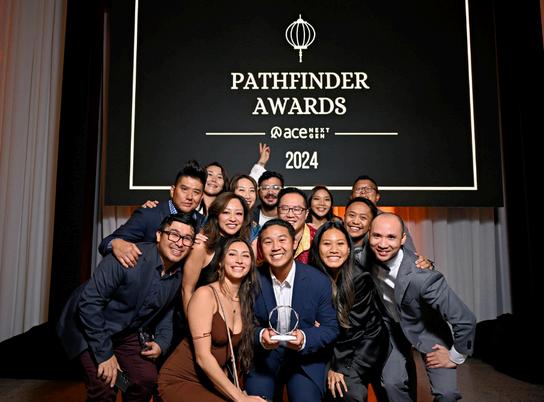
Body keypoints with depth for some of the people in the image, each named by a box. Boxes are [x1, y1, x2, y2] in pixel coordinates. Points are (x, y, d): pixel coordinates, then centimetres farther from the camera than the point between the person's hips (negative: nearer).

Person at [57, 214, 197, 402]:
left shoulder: (180, 275, -8)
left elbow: (166, 311, 9)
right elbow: (89, 302, -27)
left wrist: (162, 342, -8)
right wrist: (104, 353, -24)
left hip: (127, 333, 6)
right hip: (90, 326, -5)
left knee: (148, 378, -6)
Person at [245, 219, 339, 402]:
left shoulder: (319, 281, -11)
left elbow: (331, 328, -5)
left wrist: (305, 339, -23)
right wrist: (260, 336, -23)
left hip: (306, 358, 0)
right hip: (263, 357, 1)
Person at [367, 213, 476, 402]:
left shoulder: (422, 277, -38)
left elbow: (466, 321, -31)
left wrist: (455, 356, -16)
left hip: (428, 329, -3)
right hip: (393, 327, 3)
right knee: (391, 383, -7)